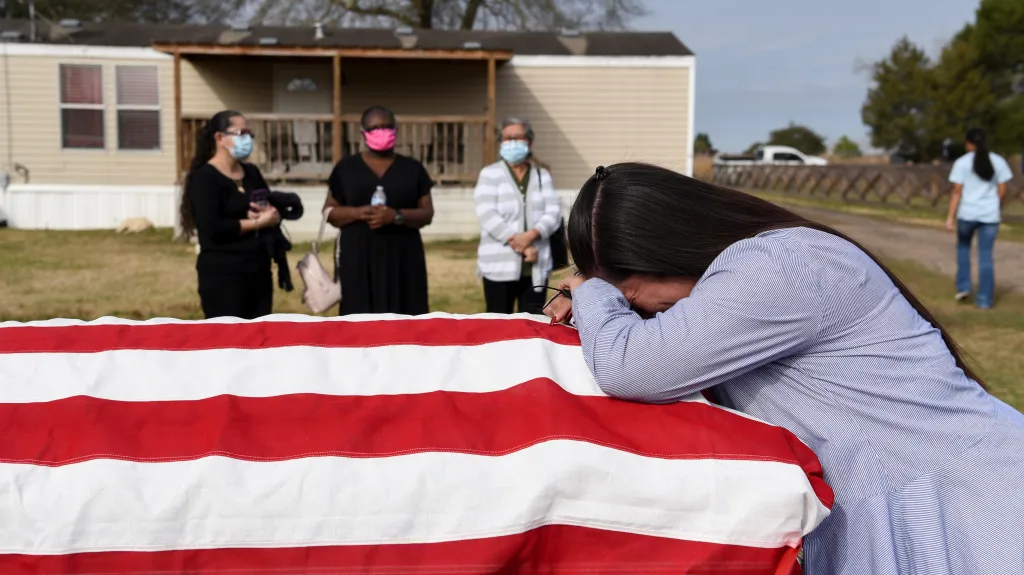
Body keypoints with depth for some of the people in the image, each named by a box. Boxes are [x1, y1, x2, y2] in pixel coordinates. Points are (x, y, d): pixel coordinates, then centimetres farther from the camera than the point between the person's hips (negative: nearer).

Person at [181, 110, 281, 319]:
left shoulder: (252, 173, 14)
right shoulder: (204, 177, -9)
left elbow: (276, 212, 12)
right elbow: (212, 229, -20)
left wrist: (271, 216, -11)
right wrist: (257, 222, -14)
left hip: (258, 270, 8)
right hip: (222, 275, -7)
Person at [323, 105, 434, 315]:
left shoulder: (412, 169, 7)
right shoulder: (346, 168, 6)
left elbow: (427, 213, 2)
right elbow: (330, 212, 6)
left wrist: (396, 216, -17)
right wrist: (358, 213, -14)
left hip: (402, 258, 0)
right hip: (358, 258, 0)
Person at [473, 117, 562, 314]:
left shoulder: (542, 175, 12)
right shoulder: (490, 174, 4)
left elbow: (554, 213, 0)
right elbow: (487, 215, -9)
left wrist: (531, 235, -19)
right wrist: (520, 244, -16)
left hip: (536, 267, 3)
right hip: (500, 267, -2)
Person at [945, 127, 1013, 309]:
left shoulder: (962, 162, -5)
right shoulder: (998, 161, 3)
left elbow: (957, 191, -9)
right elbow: (1002, 190, 4)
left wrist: (951, 216, -8)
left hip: (967, 213, -2)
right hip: (990, 215, 2)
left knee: (963, 246, 22)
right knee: (986, 255, 6)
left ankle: (963, 286, 13)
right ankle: (984, 299, 8)